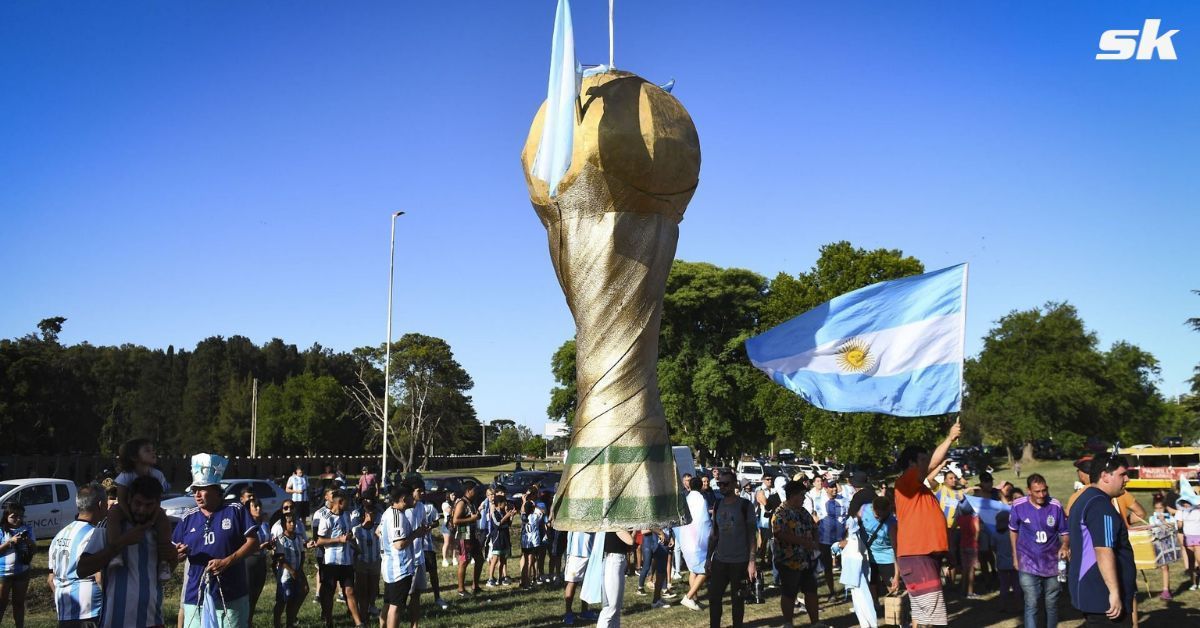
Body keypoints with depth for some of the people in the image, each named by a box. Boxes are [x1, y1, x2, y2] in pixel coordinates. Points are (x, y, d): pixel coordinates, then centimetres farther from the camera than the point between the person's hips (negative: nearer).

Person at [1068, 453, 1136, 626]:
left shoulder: (1086, 499, 16)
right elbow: (1103, 551, -26)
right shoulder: (1100, 504, -18)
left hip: (1091, 592, 10)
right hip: (1102, 595, -10)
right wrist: (1114, 592, -26)